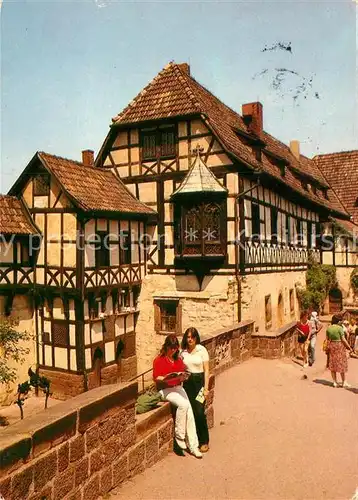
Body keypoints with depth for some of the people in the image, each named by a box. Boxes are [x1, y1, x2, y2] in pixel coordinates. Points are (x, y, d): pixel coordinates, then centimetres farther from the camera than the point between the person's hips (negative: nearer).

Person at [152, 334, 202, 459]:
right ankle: (179, 436, -11)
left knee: (189, 410, -16)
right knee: (183, 405, -29)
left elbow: (183, 375, 16)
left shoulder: (178, 360, 13)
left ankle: (193, 446, -10)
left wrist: (183, 377, -7)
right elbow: (156, 378, -7)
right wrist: (165, 378, -25)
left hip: (178, 387, 5)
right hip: (165, 389, -5)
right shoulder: (159, 360, -4)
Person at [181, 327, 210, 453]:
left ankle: (204, 441, 7)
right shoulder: (183, 352, 4)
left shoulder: (202, 350, -6)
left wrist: (206, 388, -9)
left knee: (199, 412, -9)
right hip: (187, 383, 3)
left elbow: (206, 370, -5)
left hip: (199, 382, -3)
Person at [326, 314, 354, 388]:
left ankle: (335, 382, 14)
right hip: (339, 346, -5)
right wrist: (349, 347, -6)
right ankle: (344, 382, 13)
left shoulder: (328, 328, 1)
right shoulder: (340, 328, -14)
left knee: (332, 364, 10)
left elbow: (327, 339, 3)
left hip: (331, 346, 5)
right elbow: (343, 339, -14)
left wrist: (328, 347, 13)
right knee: (342, 364, 7)